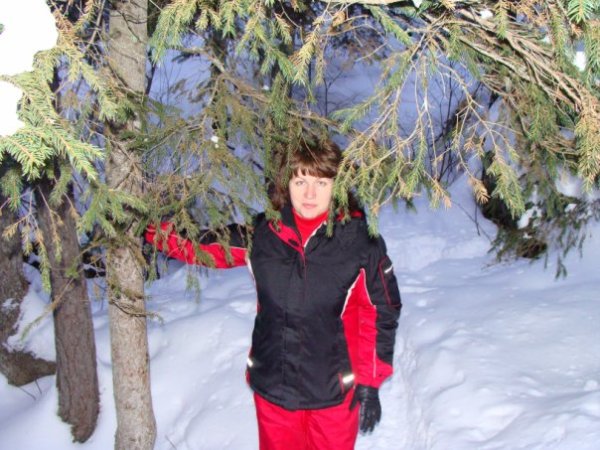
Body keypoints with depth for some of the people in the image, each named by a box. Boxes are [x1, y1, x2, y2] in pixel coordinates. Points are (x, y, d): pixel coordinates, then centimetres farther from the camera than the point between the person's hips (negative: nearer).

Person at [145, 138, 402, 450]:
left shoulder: (362, 242, -12)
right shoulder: (261, 233, -5)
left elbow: (379, 313, -6)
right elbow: (204, 247, 9)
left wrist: (370, 384, -5)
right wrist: (148, 227, 2)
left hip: (334, 393, -2)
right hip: (272, 388, 3)